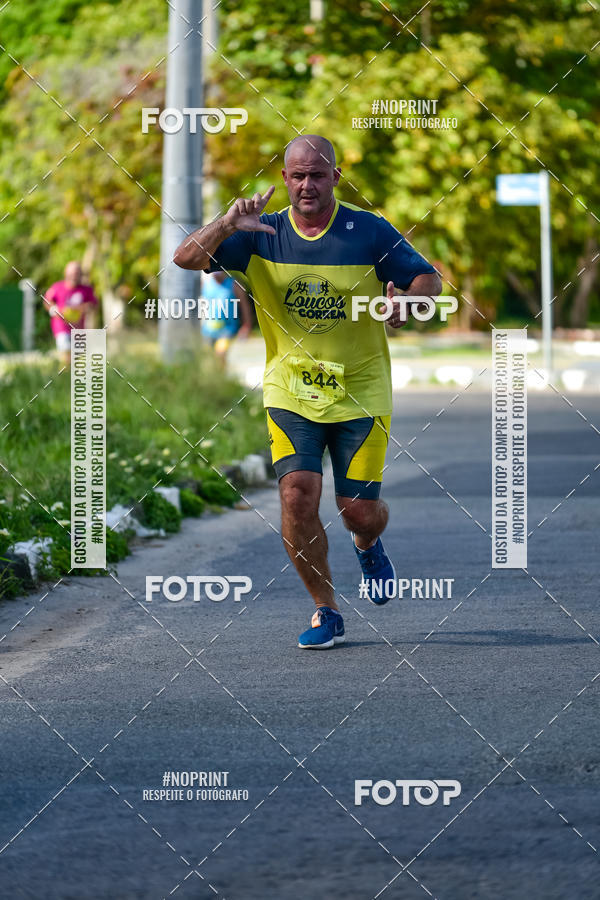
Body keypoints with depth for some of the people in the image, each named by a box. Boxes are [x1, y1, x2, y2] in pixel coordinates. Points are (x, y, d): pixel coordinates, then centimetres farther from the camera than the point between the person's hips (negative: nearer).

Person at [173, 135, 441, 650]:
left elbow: (428, 279, 0)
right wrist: (227, 224, -29)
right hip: (291, 391, 1)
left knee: (359, 510, 0)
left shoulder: (369, 231, -5)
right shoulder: (261, 236, -2)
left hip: (361, 393, -1)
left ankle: (368, 545, 40)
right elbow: (187, 258, -9)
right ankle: (326, 611, -1)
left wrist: (405, 299, -24)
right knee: (297, 496, -16)